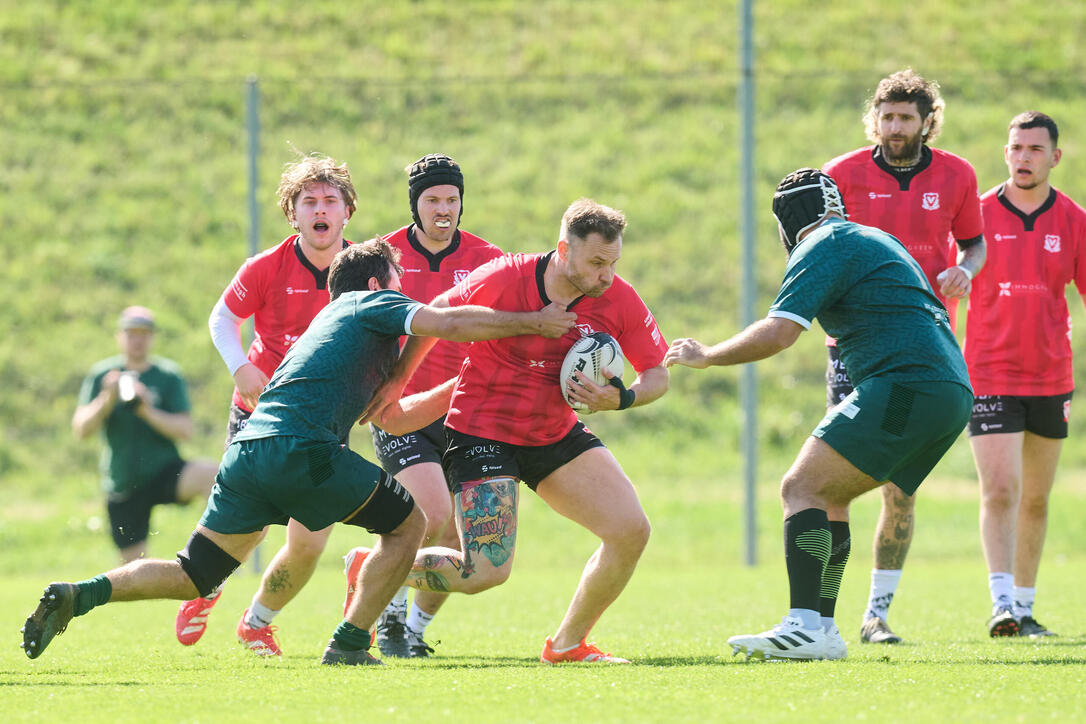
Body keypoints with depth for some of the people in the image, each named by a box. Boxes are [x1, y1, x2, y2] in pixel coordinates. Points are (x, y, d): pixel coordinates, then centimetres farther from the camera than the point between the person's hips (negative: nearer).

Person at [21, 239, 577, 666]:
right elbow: (446, 323, -5)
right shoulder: (372, 304, 11)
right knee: (406, 522, 7)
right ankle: (349, 646, 3)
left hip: (246, 451, 8)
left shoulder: (338, 321, 35)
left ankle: (79, 596, -6)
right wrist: (532, 323, 1)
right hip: (300, 448, -8)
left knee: (196, 576, 11)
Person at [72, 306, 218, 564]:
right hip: (123, 486, 1)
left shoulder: (168, 376, 1)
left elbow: (185, 431, -8)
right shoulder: (101, 375, 3)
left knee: (209, 473, -33)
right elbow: (81, 429, -6)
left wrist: (148, 411, -23)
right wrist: (107, 400, -22)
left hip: (165, 473, -1)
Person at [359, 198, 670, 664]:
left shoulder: (619, 300, -11)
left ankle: (568, 644, 12)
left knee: (631, 530, -8)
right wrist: (397, 380, 4)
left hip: (556, 434, 5)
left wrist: (621, 398, -20)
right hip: (482, 430, -5)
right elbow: (435, 316, -2)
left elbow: (656, 374, 1)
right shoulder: (502, 279, -21)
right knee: (487, 571, -15)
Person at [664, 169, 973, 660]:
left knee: (802, 488, -12)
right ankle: (820, 628, 11)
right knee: (825, 493, 17)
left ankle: (806, 626, -25)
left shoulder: (823, 247, -2)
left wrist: (705, 356, 0)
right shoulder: (875, 240, 27)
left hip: (907, 385, -9)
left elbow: (778, 332, -12)